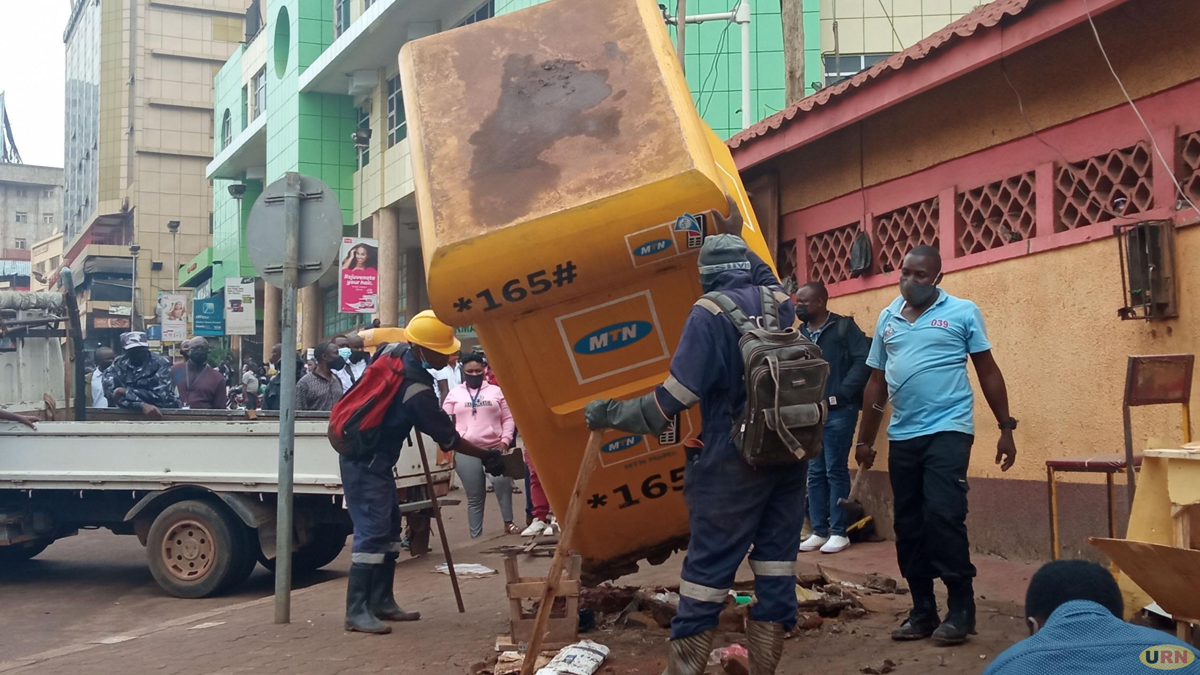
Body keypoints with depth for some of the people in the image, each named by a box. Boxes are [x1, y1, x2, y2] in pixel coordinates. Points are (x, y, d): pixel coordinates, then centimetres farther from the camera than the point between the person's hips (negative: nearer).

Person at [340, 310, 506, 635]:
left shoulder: (397, 353, -1)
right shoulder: (417, 390, -25)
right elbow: (447, 438, -16)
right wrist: (485, 456, -7)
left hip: (373, 458, 10)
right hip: (366, 462, -10)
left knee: (389, 526, 11)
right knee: (373, 530, -12)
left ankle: (382, 601, 16)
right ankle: (356, 612, -12)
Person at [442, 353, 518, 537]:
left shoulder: (496, 391, 14)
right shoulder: (454, 394, 12)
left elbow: (508, 418, 13)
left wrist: (505, 440, -2)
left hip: (494, 448, 0)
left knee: (503, 482, -25)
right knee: (474, 497, 3)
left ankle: (508, 523, -11)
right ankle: (476, 536, 11)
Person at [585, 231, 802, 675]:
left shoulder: (710, 313, -11)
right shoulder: (781, 302, 5)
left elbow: (674, 398, -13)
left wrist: (610, 414, -4)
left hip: (734, 460, -6)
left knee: (708, 565, 1)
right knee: (776, 559, 9)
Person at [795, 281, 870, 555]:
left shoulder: (844, 327, -2)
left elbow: (862, 361, -11)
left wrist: (841, 394, -16)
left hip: (838, 411, -6)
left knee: (835, 471, -2)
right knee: (815, 473, 9)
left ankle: (839, 532, 6)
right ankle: (819, 531, 16)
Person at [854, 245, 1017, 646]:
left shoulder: (962, 312, 0)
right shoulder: (887, 319, 13)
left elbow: (988, 371, 3)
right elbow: (876, 382, 17)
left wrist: (1006, 427, 0)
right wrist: (865, 439, 18)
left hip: (948, 430, -5)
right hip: (902, 437, 5)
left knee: (943, 516, -13)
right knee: (909, 526, 8)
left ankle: (961, 609, 1)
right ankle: (922, 611, 18)